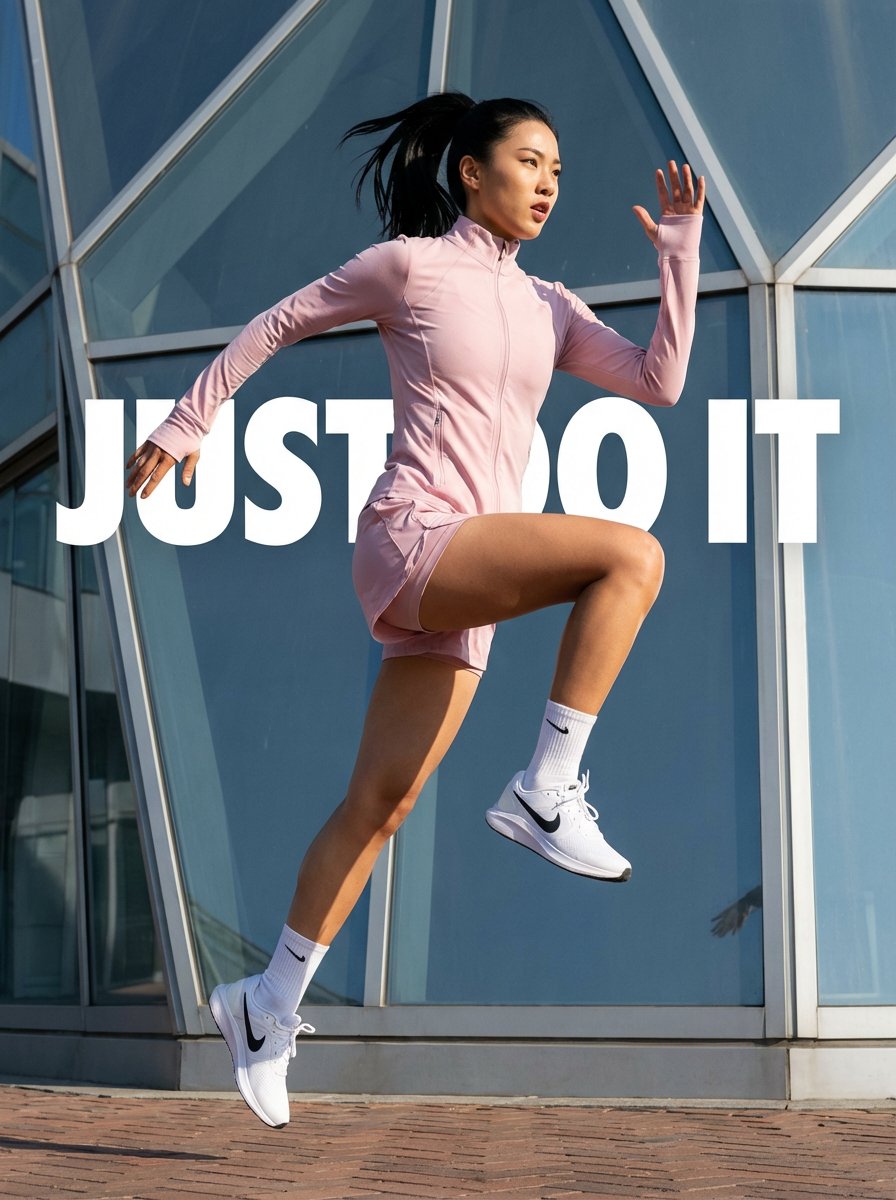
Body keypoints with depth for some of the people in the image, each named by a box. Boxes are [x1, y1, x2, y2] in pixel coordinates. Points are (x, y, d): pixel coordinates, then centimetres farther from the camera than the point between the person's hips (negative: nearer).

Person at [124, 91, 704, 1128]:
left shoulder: (549, 309, 17)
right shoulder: (408, 264, 2)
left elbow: (660, 382, 8)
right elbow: (279, 323, 11)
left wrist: (678, 250, 3)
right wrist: (185, 422, 14)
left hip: (466, 577, 6)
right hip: (412, 536, -6)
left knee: (379, 806, 6)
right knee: (631, 554, -26)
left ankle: (268, 1006, 15)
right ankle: (546, 793, -23)